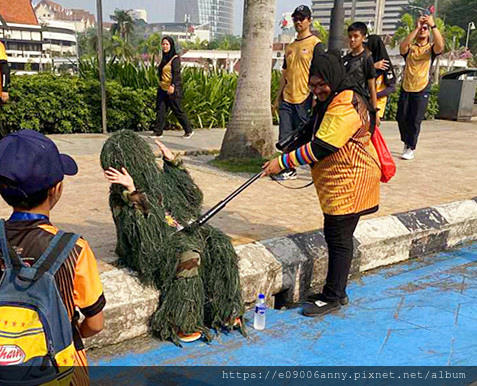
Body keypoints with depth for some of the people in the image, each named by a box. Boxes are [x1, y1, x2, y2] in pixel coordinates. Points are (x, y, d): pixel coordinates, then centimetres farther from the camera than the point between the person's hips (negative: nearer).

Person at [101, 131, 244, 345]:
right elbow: (141, 231, -23)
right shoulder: (119, 198, -9)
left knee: (218, 245, -14)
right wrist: (133, 193, -31)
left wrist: (173, 163, 19)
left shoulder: (156, 177, 11)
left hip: (178, 232, 7)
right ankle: (179, 325, -20)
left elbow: (192, 197, 22)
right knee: (187, 255, -33)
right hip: (152, 247, -7)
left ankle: (225, 311, -5)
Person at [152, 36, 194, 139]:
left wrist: (173, 85, -34)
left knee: (177, 110, 1)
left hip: (172, 89, -8)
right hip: (162, 88, 8)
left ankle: (189, 131, 14)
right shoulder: (164, 58, 14)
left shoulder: (175, 58, -11)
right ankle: (158, 132, 4)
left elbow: (176, 73, -22)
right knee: (160, 110, 2)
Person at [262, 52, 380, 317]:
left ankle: (332, 297, 9)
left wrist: (283, 163, -19)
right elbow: (314, 134, 26)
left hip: (349, 183, -11)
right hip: (337, 182, 11)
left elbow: (320, 148, -24)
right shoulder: (330, 101, 14)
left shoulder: (345, 107, -21)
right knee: (335, 236, 15)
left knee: (338, 238, -3)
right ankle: (336, 292, 26)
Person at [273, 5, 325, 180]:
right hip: (287, 98, 7)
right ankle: (289, 169, 16)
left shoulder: (316, 44, -4)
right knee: (286, 137, 6)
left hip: (305, 99, -7)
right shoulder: (291, 47, 17)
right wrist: (278, 97, 19)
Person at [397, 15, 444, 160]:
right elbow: (402, 46, -16)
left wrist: (433, 25, -23)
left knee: (415, 121, -3)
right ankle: (406, 141, 30)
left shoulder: (431, 48, 5)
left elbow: (440, 45, -18)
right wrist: (416, 28, -21)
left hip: (422, 90, -2)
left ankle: (410, 148, 9)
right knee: (401, 117, 6)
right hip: (406, 88, 2)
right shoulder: (410, 48, 8)